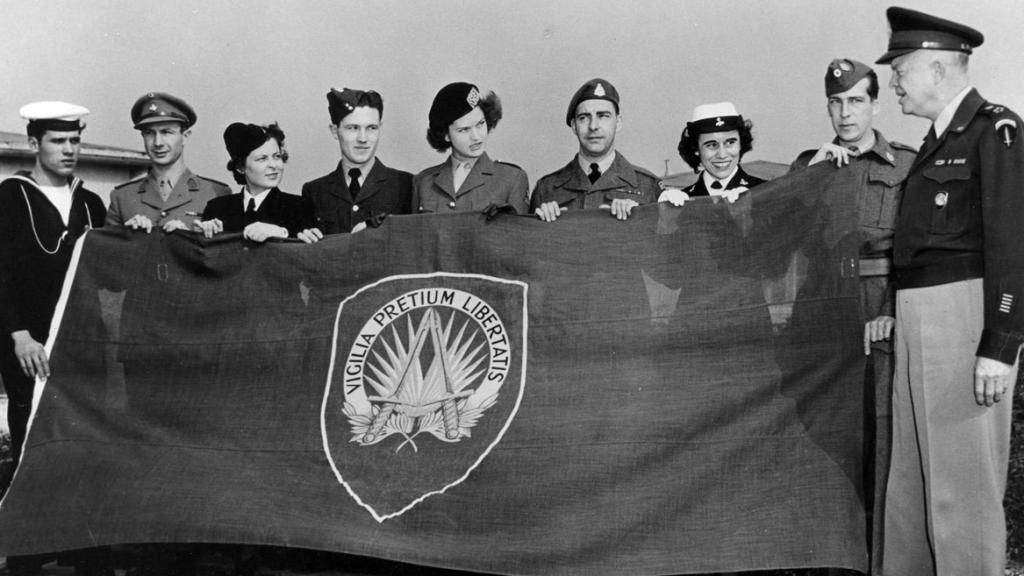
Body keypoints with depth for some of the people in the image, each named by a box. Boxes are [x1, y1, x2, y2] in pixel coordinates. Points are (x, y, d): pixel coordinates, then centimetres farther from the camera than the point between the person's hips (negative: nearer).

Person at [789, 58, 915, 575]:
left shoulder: (908, 164, 6)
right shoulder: (808, 164, 14)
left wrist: (897, 313, -9)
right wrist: (812, 172, -5)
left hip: (885, 317, -2)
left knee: (882, 434, -3)